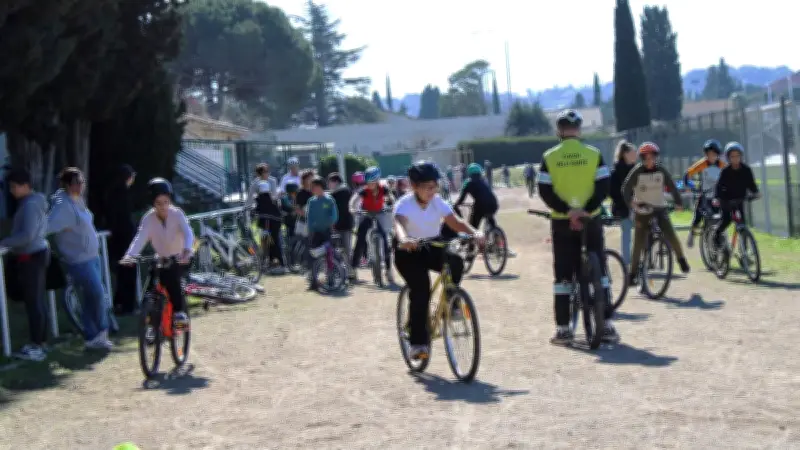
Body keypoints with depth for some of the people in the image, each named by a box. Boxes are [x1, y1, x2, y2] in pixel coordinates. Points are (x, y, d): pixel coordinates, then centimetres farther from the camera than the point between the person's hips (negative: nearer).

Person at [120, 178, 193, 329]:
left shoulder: (177, 214, -17)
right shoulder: (149, 218, -14)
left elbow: (188, 233, -31)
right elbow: (140, 238, -27)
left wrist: (187, 250, -52)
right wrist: (129, 255, -46)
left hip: (179, 259, -3)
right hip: (160, 260, 3)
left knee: (172, 277, -29)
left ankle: (179, 311, -16)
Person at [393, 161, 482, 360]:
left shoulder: (438, 203, -9)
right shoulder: (405, 204, -21)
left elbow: (455, 222, -20)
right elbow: (399, 224, -41)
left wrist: (474, 233, -40)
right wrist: (404, 239, -64)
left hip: (432, 248, 4)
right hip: (409, 252, -4)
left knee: (455, 263, -26)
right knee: (420, 290, -23)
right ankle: (417, 342, -16)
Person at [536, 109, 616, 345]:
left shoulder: (549, 157, 0)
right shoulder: (593, 154, 0)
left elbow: (545, 192, -9)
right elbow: (604, 187, -8)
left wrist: (566, 210, -12)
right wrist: (586, 209, -13)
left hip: (561, 222, 0)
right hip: (591, 220, 0)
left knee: (563, 275, 6)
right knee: (599, 270, 9)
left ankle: (563, 329, 4)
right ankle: (607, 325, 6)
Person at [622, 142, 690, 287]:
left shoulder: (661, 170, -4)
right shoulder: (637, 171, -10)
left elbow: (671, 186, -1)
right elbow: (626, 189, -15)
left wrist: (678, 202, -15)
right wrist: (630, 202, -33)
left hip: (659, 209, 1)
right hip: (642, 211, -1)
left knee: (671, 235, -17)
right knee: (639, 244, -3)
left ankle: (681, 258, 10)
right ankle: (633, 274, 9)